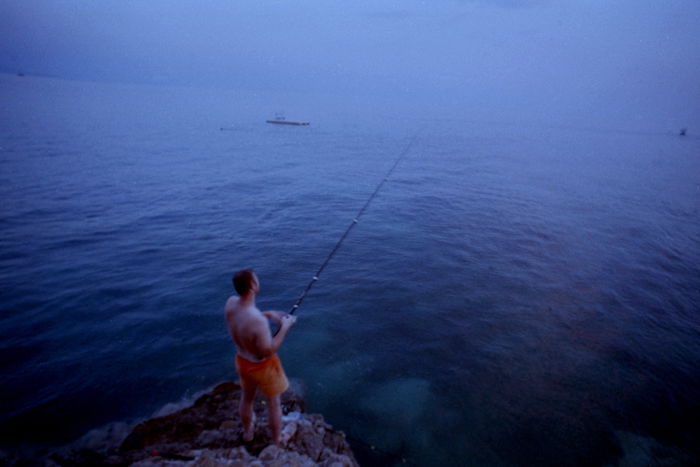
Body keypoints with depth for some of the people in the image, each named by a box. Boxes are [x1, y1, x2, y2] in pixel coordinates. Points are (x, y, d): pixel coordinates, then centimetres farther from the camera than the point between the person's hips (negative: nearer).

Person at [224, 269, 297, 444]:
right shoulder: (258, 321, -41)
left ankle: (247, 431, 59)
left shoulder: (231, 303, -19)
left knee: (247, 397, 32)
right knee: (274, 403, 21)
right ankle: (277, 441, 44)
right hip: (263, 366, -6)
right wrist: (285, 327, -21)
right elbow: (268, 352, -28)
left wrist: (267, 314, -1)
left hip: (242, 361, 7)